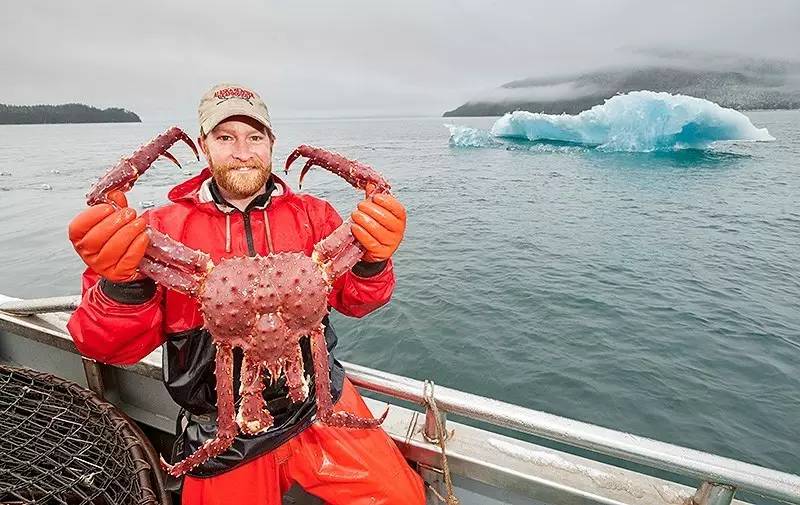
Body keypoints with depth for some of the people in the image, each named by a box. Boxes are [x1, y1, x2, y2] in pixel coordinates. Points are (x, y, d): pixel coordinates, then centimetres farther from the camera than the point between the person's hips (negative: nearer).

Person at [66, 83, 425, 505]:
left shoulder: (311, 215, -1)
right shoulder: (164, 227, -4)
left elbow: (354, 300, -7)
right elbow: (112, 347, -8)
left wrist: (372, 260, -28)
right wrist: (122, 285, -29)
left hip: (320, 404, 1)